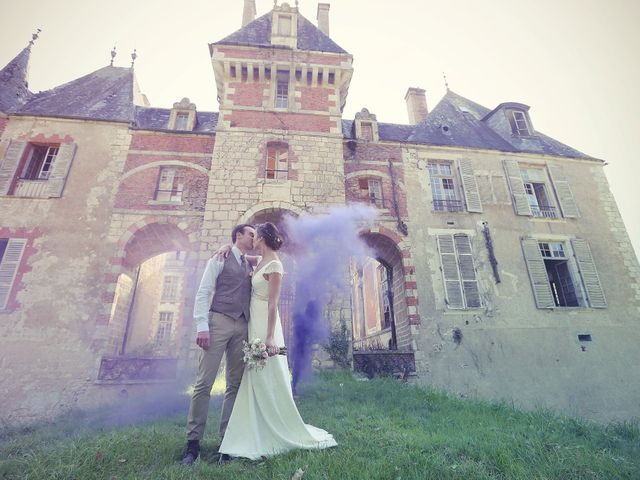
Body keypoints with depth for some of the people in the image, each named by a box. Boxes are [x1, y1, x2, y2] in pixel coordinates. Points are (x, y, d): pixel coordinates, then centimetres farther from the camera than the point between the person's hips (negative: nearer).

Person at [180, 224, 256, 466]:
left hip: (242, 327, 6)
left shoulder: (250, 266, 19)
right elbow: (203, 292, -2)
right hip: (219, 321, -5)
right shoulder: (221, 258, 4)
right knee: (204, 382, -4)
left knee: (235, 384, 6)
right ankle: (193, 442, 9)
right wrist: (202, 326, -13)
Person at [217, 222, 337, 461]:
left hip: (265, 326, -9)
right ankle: (257, 438, 25)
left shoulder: (274, 265, -15)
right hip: (254, 325, 9)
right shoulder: (262, 260, 9)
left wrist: (270, 338, -21)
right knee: (255, 382, 13)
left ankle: (288, 434, 17)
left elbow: (273, 304, -19)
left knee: (269, 381, 1)